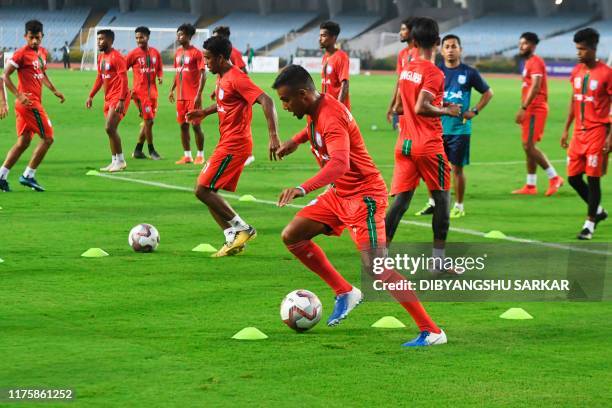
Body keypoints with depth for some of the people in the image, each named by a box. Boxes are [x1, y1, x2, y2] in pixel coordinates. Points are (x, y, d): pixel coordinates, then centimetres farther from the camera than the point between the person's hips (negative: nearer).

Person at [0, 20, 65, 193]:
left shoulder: (43, 52, 14)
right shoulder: (21, 54, -12)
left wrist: (54, 90, 21)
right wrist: (19, 95, -23)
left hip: (34, 101, 9)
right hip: (28, 102, -9)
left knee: (23, 142, 9)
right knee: (47, 138, -6)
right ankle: (28, 175, -2)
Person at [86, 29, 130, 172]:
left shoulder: (116, 57, -14)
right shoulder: (101, 57, 14)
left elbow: (124, 79, -18)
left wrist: (121, 100, -25)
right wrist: (91, 96, 20)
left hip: (118, 97, -9)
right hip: (108, 97, 9)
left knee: (110, 128, -15)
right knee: (111, 129, 10)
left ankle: (120, 161, -6)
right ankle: (114, 162, 16)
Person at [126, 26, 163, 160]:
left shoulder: (155, 53, 6)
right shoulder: (134, 54, -5)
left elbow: (159, 69, 17)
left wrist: (160, 76, -6)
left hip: (152, 91, 5)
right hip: (140, 91, -5)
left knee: (148, 121, 9)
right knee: (148, 120, -8)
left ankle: (138, 150, 19)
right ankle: (151, 150, 3)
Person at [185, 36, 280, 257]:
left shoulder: (236, 78, -18)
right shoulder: (222, 77, 12)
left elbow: (266, 101, -26)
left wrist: (274, 137, -34)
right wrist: (204, 112, 16)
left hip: (234, 144, -10)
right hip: (227, 142, 10)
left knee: (203, 190, -11)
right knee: (205, 190, 9)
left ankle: (242, 229, -6)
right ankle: (233, 239, 9)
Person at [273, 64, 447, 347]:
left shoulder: (331, 117, -27)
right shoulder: (315, 111, 3)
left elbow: (339, 164, -44)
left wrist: (303, 189, -55)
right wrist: (296, 141, 25)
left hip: (364, 196, -10)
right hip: (339, 194, 10)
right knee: (291, 236, 6)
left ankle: (431, 332, -14)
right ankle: (345, 293, 15)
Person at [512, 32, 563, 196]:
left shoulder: (535, 62, -13)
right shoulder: (528, 62, 17)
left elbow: (535, 87, -22)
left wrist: (523, 108, -26)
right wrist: (524, 110, 21)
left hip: (535, 109, -10)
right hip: (531, 110, 10)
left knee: (529, 146, -12)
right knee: (528, 147, 10)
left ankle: (554, 177, -8)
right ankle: (530, 186, 14)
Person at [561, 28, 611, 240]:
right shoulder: (576, 72, 9)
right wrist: (566, 129, 15)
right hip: (578, 133, 7)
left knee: (593, 178, -5)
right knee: (573, 177, 6)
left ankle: (590, 223, 4)